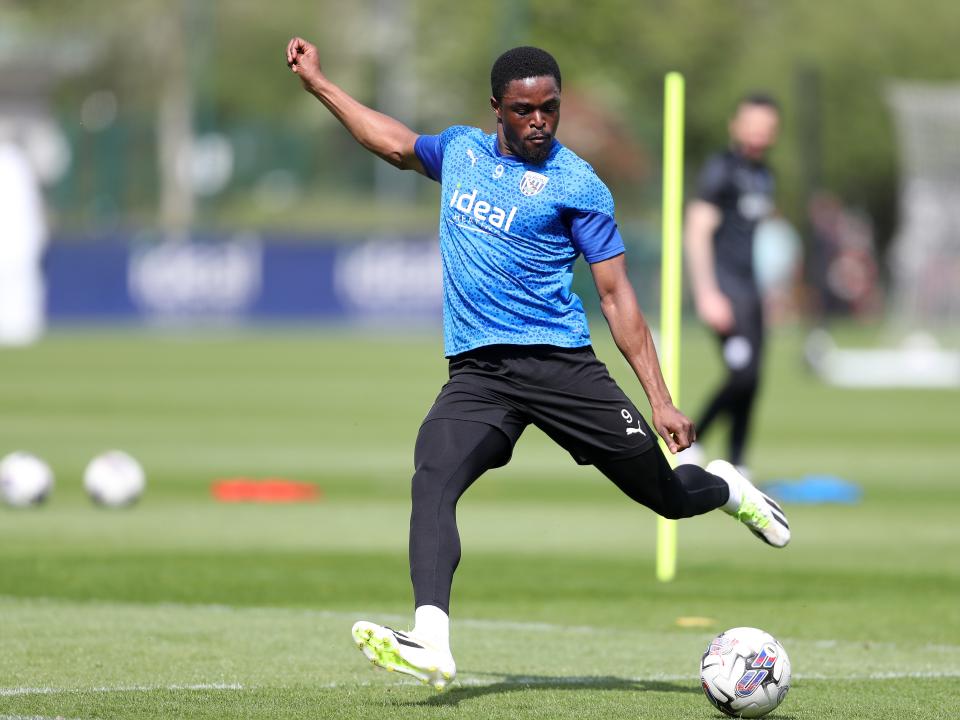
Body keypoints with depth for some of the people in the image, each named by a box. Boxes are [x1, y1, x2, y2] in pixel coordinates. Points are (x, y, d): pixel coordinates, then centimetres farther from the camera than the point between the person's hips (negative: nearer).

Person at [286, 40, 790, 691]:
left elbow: (617, 296, -2)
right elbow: (396, 144, 32)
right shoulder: (461, 151, 11)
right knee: (431, 482, -25)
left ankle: (725, 488, 39)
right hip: (476, 371, 3)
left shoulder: (577, 186, -2)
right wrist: (318, 82, 35)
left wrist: (661, 401, -7)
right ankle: (432, 645, -37)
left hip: (559, 363, -3)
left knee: (665, 495, 1)